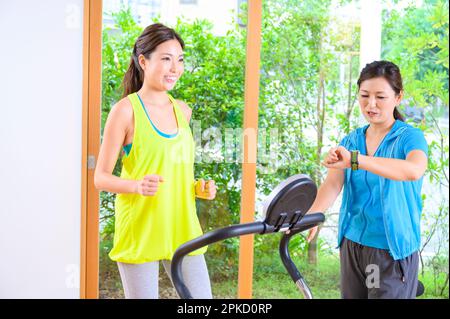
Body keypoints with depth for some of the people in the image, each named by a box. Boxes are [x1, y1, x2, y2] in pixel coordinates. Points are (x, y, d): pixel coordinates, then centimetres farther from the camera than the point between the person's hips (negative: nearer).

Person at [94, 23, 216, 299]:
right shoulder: (126, 110, -7)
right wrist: (138, 186, -25)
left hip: (183, 228, 6)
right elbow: (101, 177, -7)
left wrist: (199, 188, 4)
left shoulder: (183, 110, 11)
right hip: (140, 231, -5)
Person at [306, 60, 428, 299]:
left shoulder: (410, 137, -8)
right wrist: (310, 217, -30)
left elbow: (414, 170, -32)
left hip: (393, 251, -4)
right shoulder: (350, 141, 6)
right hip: (351, 245, 5)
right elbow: (333, 184, -9)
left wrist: (355, 160, -41)